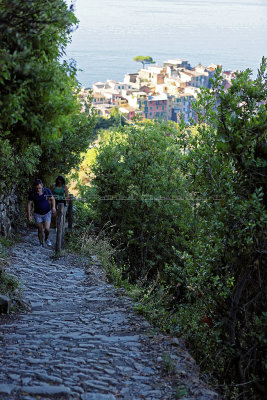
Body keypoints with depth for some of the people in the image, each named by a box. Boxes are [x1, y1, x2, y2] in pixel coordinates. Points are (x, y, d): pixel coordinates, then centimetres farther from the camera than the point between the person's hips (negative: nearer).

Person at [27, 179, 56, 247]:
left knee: (47, 229, -10)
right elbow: (29, 204, -8)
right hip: (37, 214, 1)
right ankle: (41, 243, 24)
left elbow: (52, 199, 1)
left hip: (47, 213, -1)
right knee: (40, 230, 6)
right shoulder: (32, 193, -15)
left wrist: (53, 207, -16)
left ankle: (46, 239, 20)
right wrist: (29, 216, -11)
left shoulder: (47, 191, -15)